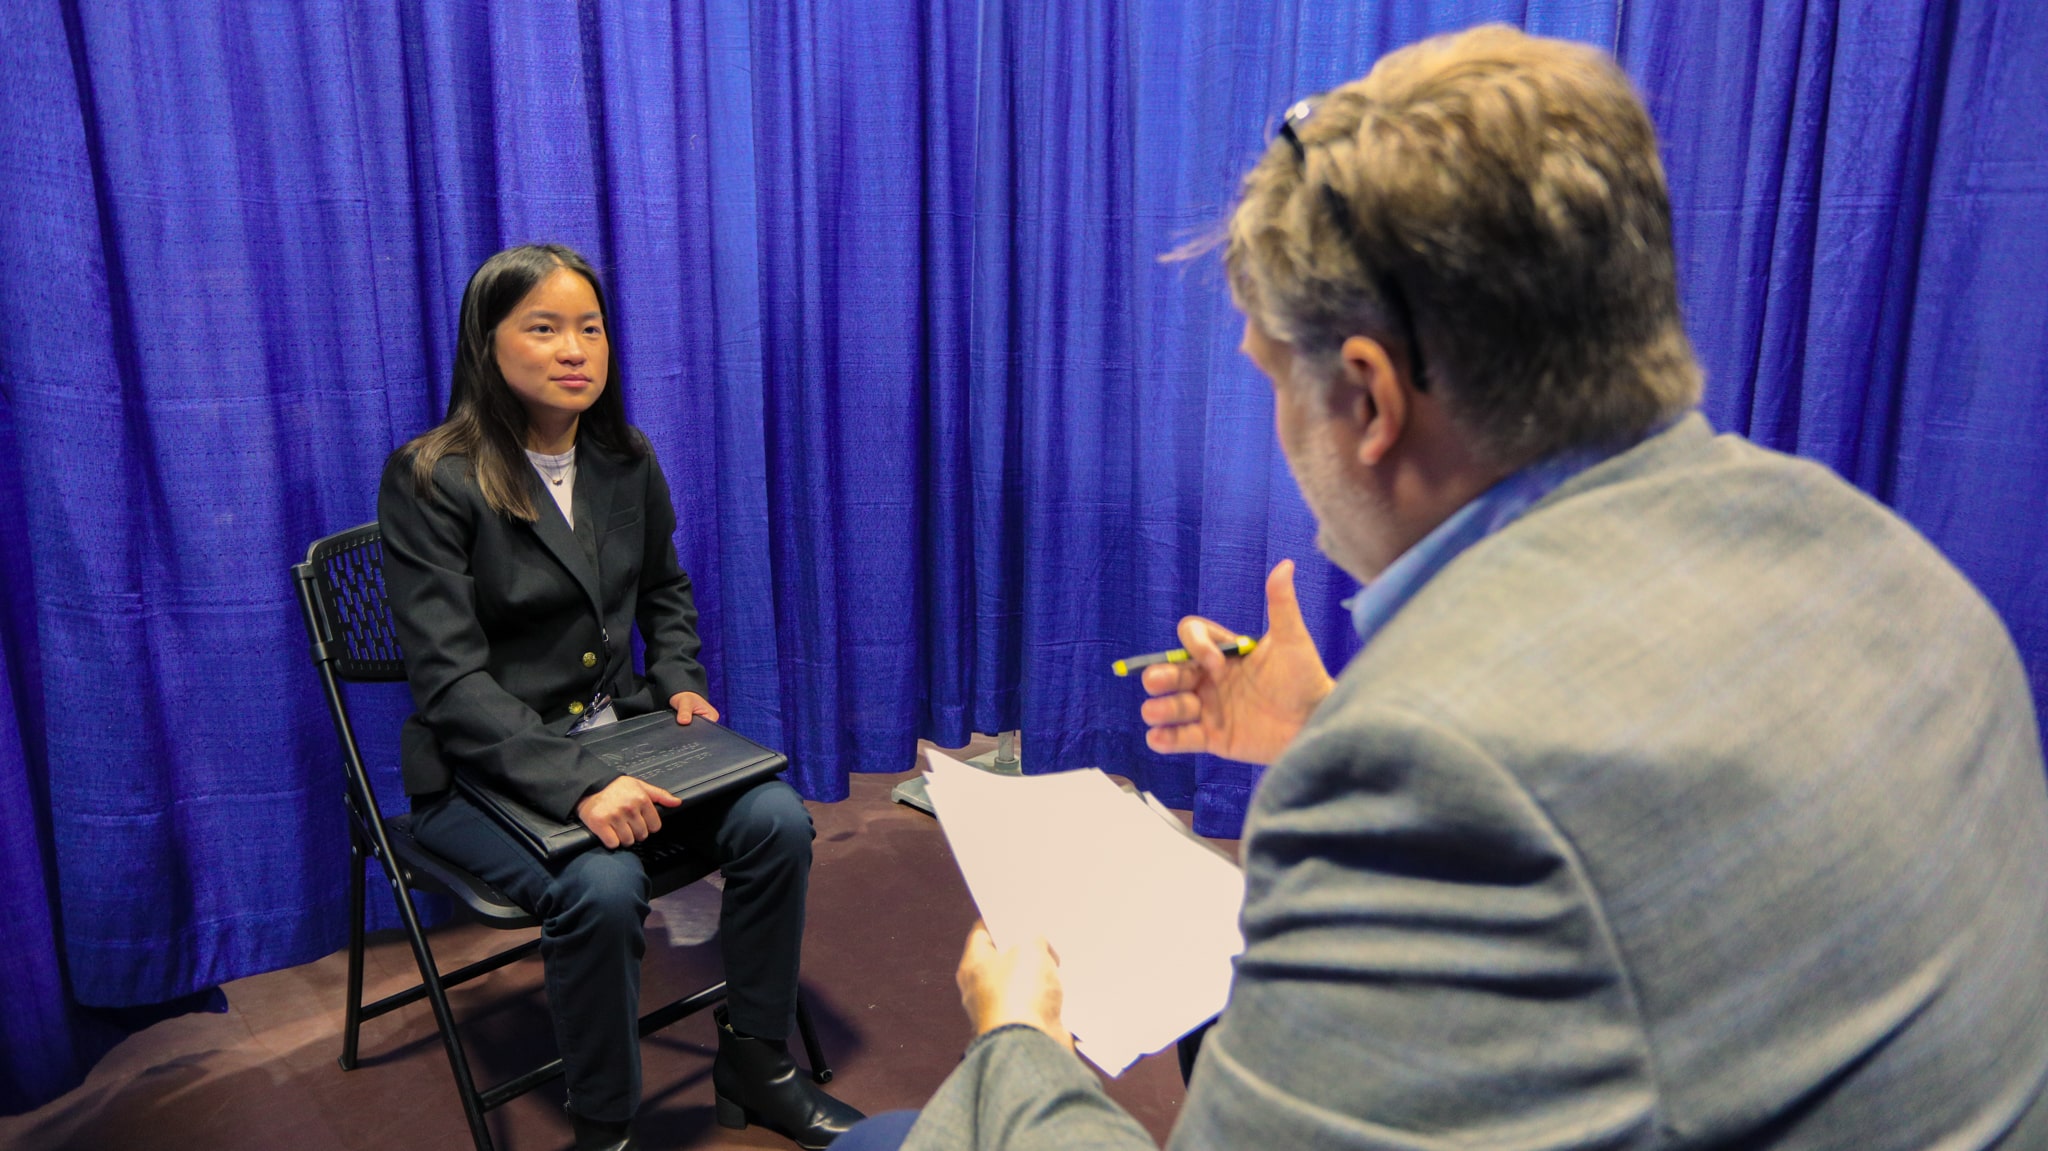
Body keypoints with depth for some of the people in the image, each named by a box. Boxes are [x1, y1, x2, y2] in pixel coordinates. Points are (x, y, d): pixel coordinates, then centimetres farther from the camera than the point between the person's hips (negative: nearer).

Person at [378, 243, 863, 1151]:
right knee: (600, 885, -32)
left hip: (619, 731, 5)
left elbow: (665, 591, 22)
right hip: (481, 766, -5)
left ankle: (755, 1067, 4)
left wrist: (680, 683, 2)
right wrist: (577, 786, -32)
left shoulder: (624, 459, 4)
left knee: (776, 820, -17)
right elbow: (453, 679, -20)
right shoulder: (429, 479, -14)